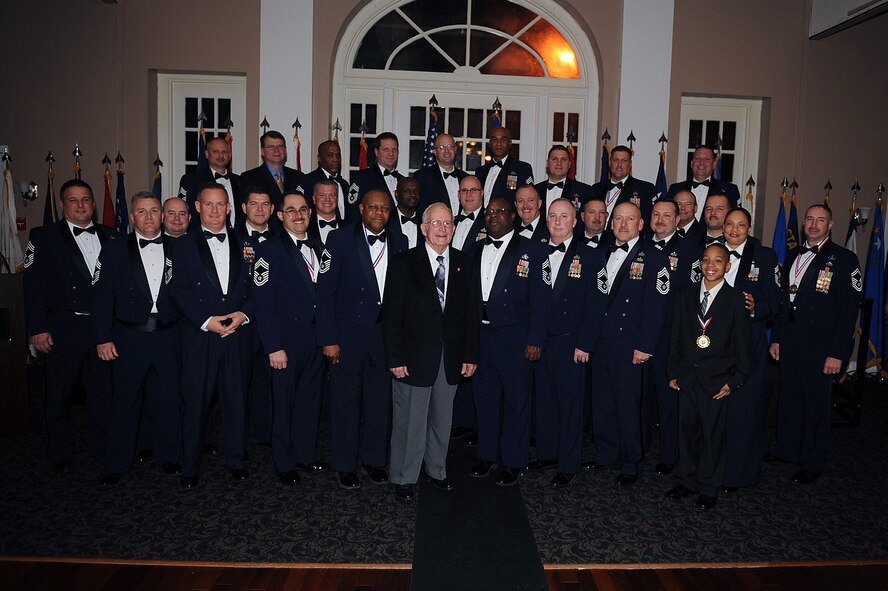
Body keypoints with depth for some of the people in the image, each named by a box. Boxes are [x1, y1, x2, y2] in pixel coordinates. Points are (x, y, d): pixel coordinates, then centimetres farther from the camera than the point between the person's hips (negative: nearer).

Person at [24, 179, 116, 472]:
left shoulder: (110, 236, 8)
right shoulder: (43, 237, 1)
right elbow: (33, 285, -3)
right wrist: (38, 329, -9)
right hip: (64, 326, -2)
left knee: (104, 388, 12)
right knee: (60, 392, 9)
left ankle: (105, 445, 28)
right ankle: (60, 452, 26)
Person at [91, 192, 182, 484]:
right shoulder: (115, 249, 3)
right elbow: (101, 296, -1)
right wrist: (103, 338, -7)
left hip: (167, 336, 1)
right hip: (129, 336, -1)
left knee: (169, 399, 8)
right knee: (125, 401, 7)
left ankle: (169, 456, 25)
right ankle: (117, 463, 22)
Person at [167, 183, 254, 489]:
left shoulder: (244, 244, 11)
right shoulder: (183, 245, 6)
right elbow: (178, 291, -2)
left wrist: (244, 313, -9)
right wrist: (206, 321, -12)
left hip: (238, 334, 2)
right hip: (199, 335, -1)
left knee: (236, 398, 8)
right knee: (195, 401, 3)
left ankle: (236, 460, 23)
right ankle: (189, 467, 17)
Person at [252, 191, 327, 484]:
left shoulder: (317, 247, 10)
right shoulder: (269, 250, -8)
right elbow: (262, 303, -13)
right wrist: (273, 347, -17)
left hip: (316, 337, 5)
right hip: (286, 340, -5)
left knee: (310, 400, 14)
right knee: (284, 402, 6)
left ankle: (305, 455, 31)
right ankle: (285, 463, 23)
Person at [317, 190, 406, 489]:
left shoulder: (397, 246, 5)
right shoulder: (340, 239, -5)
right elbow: (325, 292, -7)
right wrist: (328, 339, -11)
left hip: (385, 337, 3)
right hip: (348, 336, -3)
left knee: (381, 401, 11)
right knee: (346, 401, 7)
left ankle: (375, 459, 30)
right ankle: (345, 465, 24)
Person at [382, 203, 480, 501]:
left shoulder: (462, 264, 6)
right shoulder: (404, 262, -5)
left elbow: (470, 312, 7)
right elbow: (391, 314, -7)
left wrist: (471, 354, 2)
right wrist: (395, 358, -12)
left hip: (451, 358, 4)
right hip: (414, 356, -3)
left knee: (442, 419, 16)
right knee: (409, 420, 6)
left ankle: (437, 470, 35)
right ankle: (404, 478, 24)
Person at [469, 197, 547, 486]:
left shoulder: (531, 250, -3)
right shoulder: (477, 251, 12)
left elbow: (539, 299, -7)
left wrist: (535, 341, -12)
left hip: (514, 337, -5)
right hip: (480, 335, 5)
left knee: (516, 400, 5)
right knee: (485, 396, 14)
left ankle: (513, 461, 19)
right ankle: (487, 454, 30)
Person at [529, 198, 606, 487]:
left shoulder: (590, 257, -4)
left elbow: (596, 305, -7)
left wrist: (584, 344, -12)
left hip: (571, 344, -4)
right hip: (540, 342, 4)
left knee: (570, 404, 4)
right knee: (544, 400, 13)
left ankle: (568, 466, 16)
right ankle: (547, 453, 30)